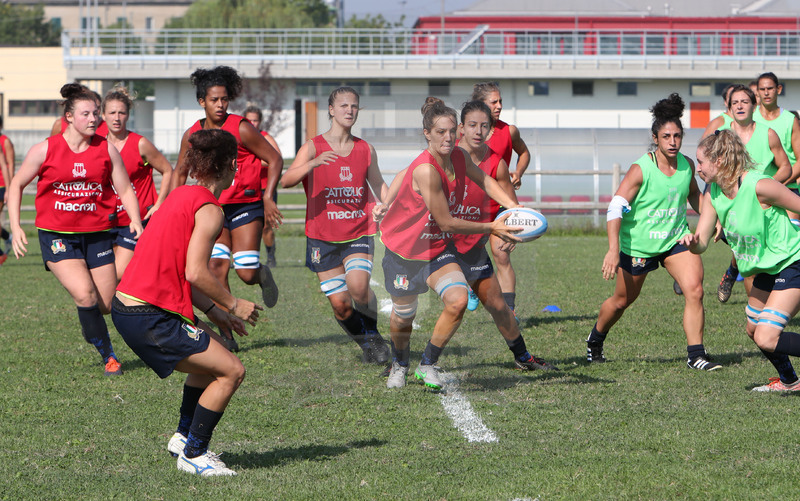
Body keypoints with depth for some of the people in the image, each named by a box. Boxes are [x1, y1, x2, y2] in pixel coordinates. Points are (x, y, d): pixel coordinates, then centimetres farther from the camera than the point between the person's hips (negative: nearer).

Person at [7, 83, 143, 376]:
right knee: (85, 296, -21)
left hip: (97, 234, 2)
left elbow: (125, 190, 7)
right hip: (57, 236, -2)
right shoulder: (45, 150, -5)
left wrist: (135, 221, -11)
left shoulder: (107, 150, 0)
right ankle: (108, 355, -3)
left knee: (107, 305, -2)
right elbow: (16, 185, 6)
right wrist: (15, 228, -2)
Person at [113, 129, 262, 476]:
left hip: (127, 304, 10)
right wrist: (232, 305, -6)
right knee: (231, 371, -5)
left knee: (212, 345, 28)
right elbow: (195, 272, -20)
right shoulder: (209, 209, -13)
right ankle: (192, 454, 4)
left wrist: (213, 311, 18)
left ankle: (185, 436, 32)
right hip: (149, 316, -10)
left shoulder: (182, 196, 15)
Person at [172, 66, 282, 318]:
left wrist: (268, 198, -13)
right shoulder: (192, 136, 2)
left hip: (245, 205, -3)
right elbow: (180, 172, 18)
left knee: (247, 274, -9)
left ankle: (263, 275, 30)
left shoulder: (241, 129, -10)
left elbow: (275, 159, -5)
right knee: (216, 266, -12)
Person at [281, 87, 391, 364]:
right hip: (323, 236, -1)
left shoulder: (366, 150, 7)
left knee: (358, 287, -24)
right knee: (340, 304, -3)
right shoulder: (314, 147, -3)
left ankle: (374, 334, 1)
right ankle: (365, 343, 24)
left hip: (359, 234, 1)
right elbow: (286, 180, -18)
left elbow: (379, 187, 22)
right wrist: (314, 163, -34)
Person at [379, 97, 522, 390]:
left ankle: (428, 365, 3)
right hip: (404, 250, -5)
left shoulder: (459, 158, -9)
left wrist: (512, 207, -1)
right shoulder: (426, 170, -31)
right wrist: (491, 228, -21)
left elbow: (483, 180, 14)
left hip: (438, 248, 5)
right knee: (403, 316, 11)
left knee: (458, 300, -18)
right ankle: (399, 365, 45)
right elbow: (447, 223, -26)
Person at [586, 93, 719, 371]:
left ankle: (696, 355, -13)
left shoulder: (687, 166, -4)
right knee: (622, 300, 13)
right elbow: (615, 208, -26)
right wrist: (613, 250, -35)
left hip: (676, 239, 4)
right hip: (637, 243, -4)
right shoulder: (641, 170, -21)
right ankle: (595, 340, 41)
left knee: (694, 290, -17)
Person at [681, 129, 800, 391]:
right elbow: (701, 243, -2)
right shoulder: (712, 195, -3)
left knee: (767, 339, -18)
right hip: (766, 269, 9)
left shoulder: (759, 186, -26)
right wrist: (692, 242, -26)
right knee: (754, 330, 18)